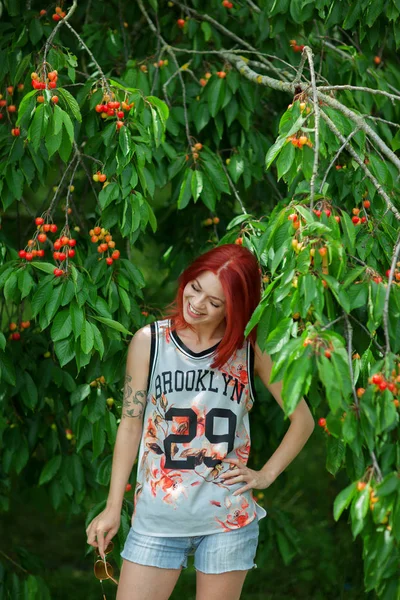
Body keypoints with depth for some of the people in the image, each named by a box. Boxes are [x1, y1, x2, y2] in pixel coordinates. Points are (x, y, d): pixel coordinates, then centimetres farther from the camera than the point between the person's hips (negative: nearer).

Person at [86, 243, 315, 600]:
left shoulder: (252, 350, 0)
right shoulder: (149, 342, -1)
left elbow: (303, 420, 9)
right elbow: (131, 425, 2)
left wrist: (266, 475, -1)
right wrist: (113, 508, 1)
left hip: (228, 517, 0)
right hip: (157, 517, 0)